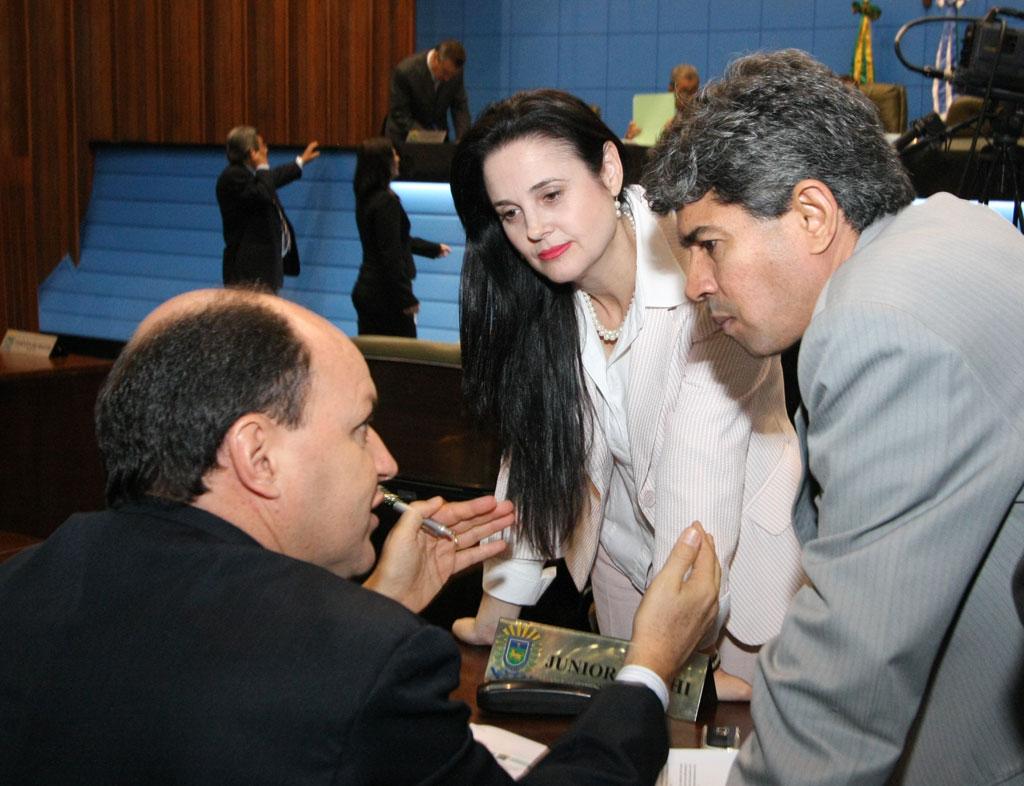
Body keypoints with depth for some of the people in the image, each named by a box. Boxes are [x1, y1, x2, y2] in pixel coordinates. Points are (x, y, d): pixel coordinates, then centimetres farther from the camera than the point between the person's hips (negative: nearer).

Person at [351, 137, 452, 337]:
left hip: (366, 289, 9)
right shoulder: (386, 202, -18)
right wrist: (408, 298, -16)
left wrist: (434, 248, 33)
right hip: (385, 292, -9)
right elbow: (392, 254, -20)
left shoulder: (367, 198, 11)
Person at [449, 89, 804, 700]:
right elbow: (535, 454, -6)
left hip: (745, 550, -4)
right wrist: (497, 613, -8)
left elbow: (699, 476, -32)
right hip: (625, 549, 5)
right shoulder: (537, 301, -12)